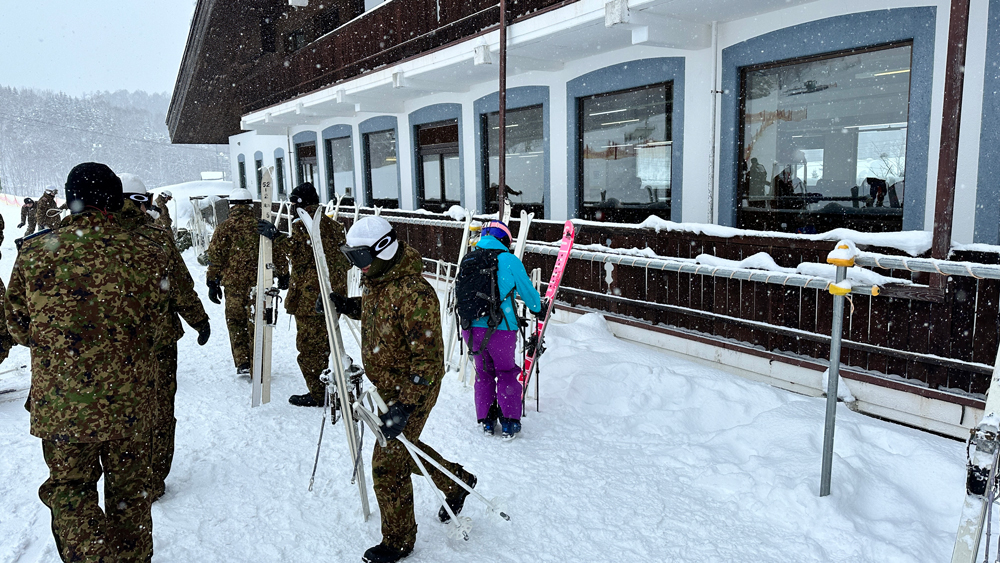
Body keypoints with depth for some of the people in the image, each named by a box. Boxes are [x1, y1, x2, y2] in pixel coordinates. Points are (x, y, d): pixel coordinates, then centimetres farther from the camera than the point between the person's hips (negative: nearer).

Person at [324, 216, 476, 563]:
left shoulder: (413, 293, -29)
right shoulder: (375, 279, 1)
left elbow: (428, 358, -29)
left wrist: (405, 406, -32)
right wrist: (344, 305, 5)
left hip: (412, 391, -9)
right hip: (386, 387, 9)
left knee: (387, 466, 0)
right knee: (401, 449, 24)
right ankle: (457, 482, 45)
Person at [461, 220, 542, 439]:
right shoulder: (510, 261, -4)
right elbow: (528, 292, 6)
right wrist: (538, 308, 26)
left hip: (471, 329, 4)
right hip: (501, 330, -4)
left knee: (483, 373, 20)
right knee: (506, 372, 14)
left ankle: (486, 420, 22)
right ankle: (509, 423, 14)